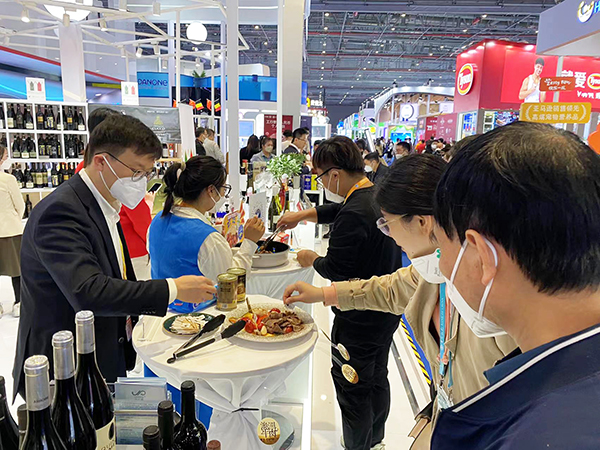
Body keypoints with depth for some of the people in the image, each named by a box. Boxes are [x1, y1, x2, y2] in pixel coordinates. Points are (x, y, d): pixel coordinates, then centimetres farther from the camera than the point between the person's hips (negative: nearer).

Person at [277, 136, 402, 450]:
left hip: (359, 319, -10)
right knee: (377, 378, 26)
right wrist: (302, 215, 19)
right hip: (388, 311, 10)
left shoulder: (353, 215, -29)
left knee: (353, 391, 11)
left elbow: (335, 270, -22)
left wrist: (311, 259, -3)